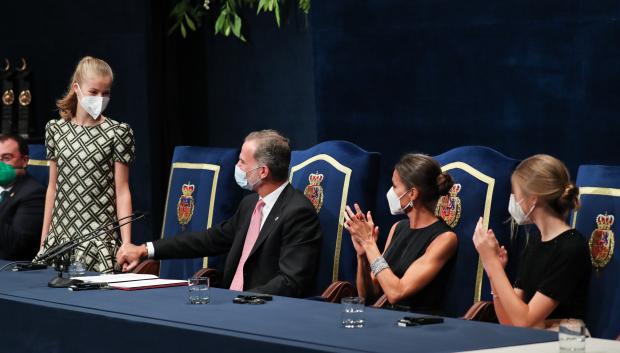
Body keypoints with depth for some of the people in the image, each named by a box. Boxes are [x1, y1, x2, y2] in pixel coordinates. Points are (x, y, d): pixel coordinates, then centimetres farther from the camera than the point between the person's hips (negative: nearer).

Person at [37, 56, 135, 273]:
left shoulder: (118, 133, -2)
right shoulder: (55, 129, 9)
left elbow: (122, 191, -3)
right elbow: (53, 187, 13)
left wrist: (126, 244, -9)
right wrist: (43, 239, 13)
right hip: (59, 237, 3)